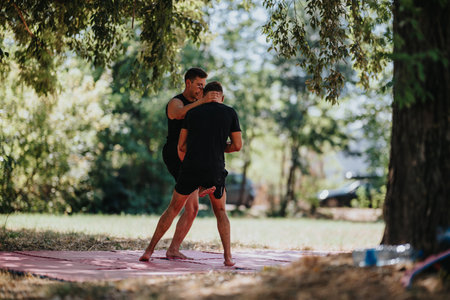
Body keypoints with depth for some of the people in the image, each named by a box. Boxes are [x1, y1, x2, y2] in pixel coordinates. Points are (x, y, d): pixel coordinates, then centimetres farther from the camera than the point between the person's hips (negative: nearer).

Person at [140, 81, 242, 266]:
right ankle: (228, 256, 7)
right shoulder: (230, 113, 5)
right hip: (214, 171, -1)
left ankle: (149, 250, 14)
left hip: (190, 169, 1)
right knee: (220, 212, 21)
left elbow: (181, 146, 13)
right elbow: (237, 145, 6)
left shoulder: (193, 112, 10)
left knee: (173, 209, 18)